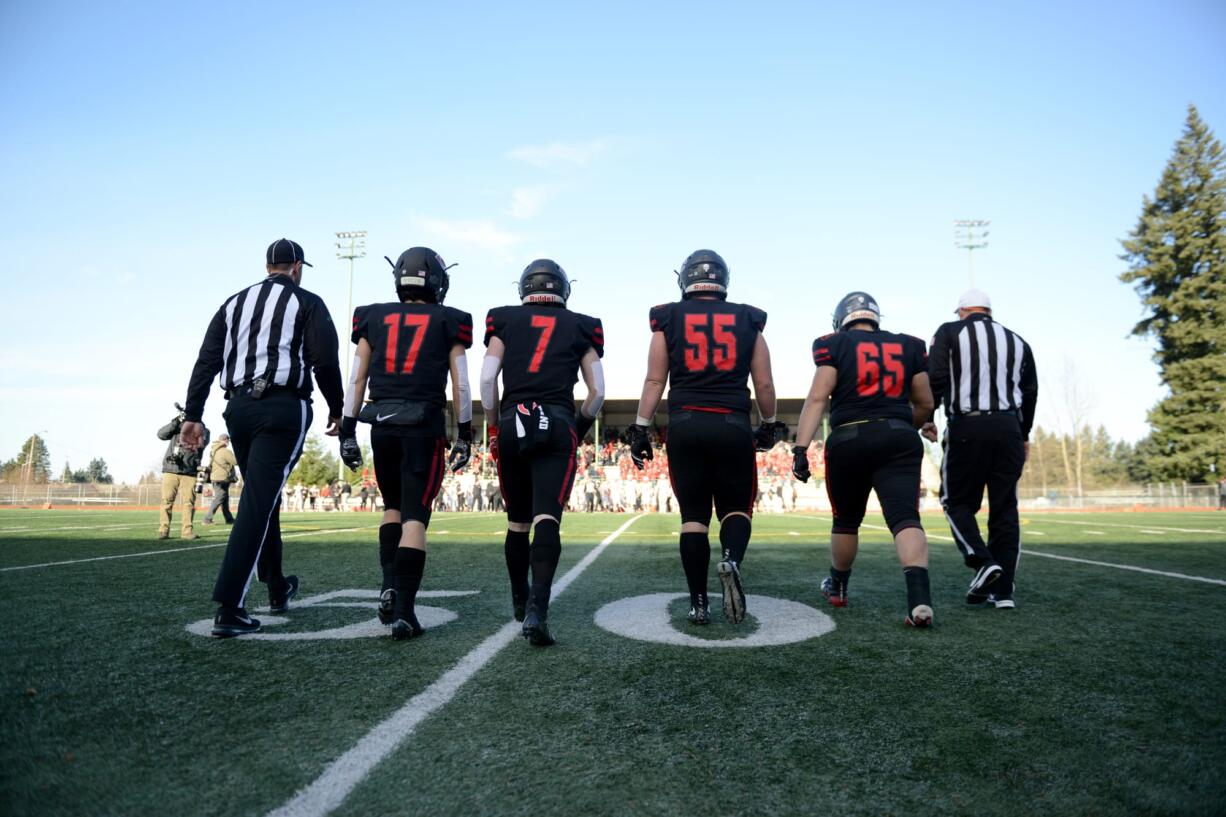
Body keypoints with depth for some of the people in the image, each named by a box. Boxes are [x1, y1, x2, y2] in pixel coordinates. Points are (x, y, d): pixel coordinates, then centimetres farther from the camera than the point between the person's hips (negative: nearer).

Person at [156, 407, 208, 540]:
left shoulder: (202, 429, 13)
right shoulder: (177, 427, 16)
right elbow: (161, 434, 1)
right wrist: (176, 421, -7)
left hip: (190, 472, -1)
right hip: (170, 470, 1)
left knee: (189, 502, -5)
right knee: (167, 500, -2)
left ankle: (187, 531, -3)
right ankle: (163, 530, 1)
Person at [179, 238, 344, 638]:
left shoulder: (235, 302, 17)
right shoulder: (306, 303, 3)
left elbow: (207, 362, 11)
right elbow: (324, 362, -6)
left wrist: (193, 416, 9)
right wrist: (336, 410, 5)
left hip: (239, 406, 6)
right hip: (282, 408, -5)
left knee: (262, 498, 18)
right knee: (257, 506, -8)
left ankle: (277, 588, 31)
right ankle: (229, 608, -11)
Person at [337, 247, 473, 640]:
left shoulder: (373, 318, 10)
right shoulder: (449, 321, 4)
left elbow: (356, 380, 7)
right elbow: (460, 385, 1)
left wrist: (348, 432, 10)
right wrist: (464, 435, 7)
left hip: (381, 425, 3)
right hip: (425, 426, -3)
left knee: (393, 505, 22)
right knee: (415, 516, 0)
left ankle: (389, 585, 9)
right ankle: (404, 611, -3)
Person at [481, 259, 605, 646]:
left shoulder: (504, 320, 12)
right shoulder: (581, 327, 12)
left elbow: (487, 379, 3)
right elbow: (597, 392, 9)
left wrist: (494, 428, 13)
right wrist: (580, 428, 23)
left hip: (512, 422, 2)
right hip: (558, 426, -1)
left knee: (517, 520, 16)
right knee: (547, 519, -8)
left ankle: (520, 600, 32)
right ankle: (537, 608, -24)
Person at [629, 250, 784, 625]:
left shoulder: (668, 319, 6)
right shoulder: (747, 321, 8)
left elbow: (654, 381, 2)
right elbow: (764, 385, 9)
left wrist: (641, 428, 6)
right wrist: (769, 426, 22)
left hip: (685, 426, 0)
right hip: (734, 427, 0)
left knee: (693, 514, 9)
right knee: (736, 507, 14)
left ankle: (699, 603, 9)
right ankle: (732, 560, -15)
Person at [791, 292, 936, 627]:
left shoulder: (835, 345, 5)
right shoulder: (908, 346, 15)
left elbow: (817, 398, -7)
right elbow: (925, 404, 19)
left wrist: (801, 448, -11)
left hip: (849, 439, -1)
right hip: (899, 438, 1)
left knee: (846, 520, 17)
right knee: (905, 518, -7)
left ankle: (838, 587, 37)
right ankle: (919, 597, -27)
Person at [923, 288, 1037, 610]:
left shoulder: (950, 332, 4)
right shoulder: (1017, 342, 16)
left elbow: (935, 379, -7)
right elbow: (1030, 392, 17)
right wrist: (1024, 434, 26)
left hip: (967, 426, -4)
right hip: (1008, 427, 4)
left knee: (957, 501, 9)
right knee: (1004, 508, 7)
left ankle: (983, 562, -12)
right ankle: (1002, 589, 7)